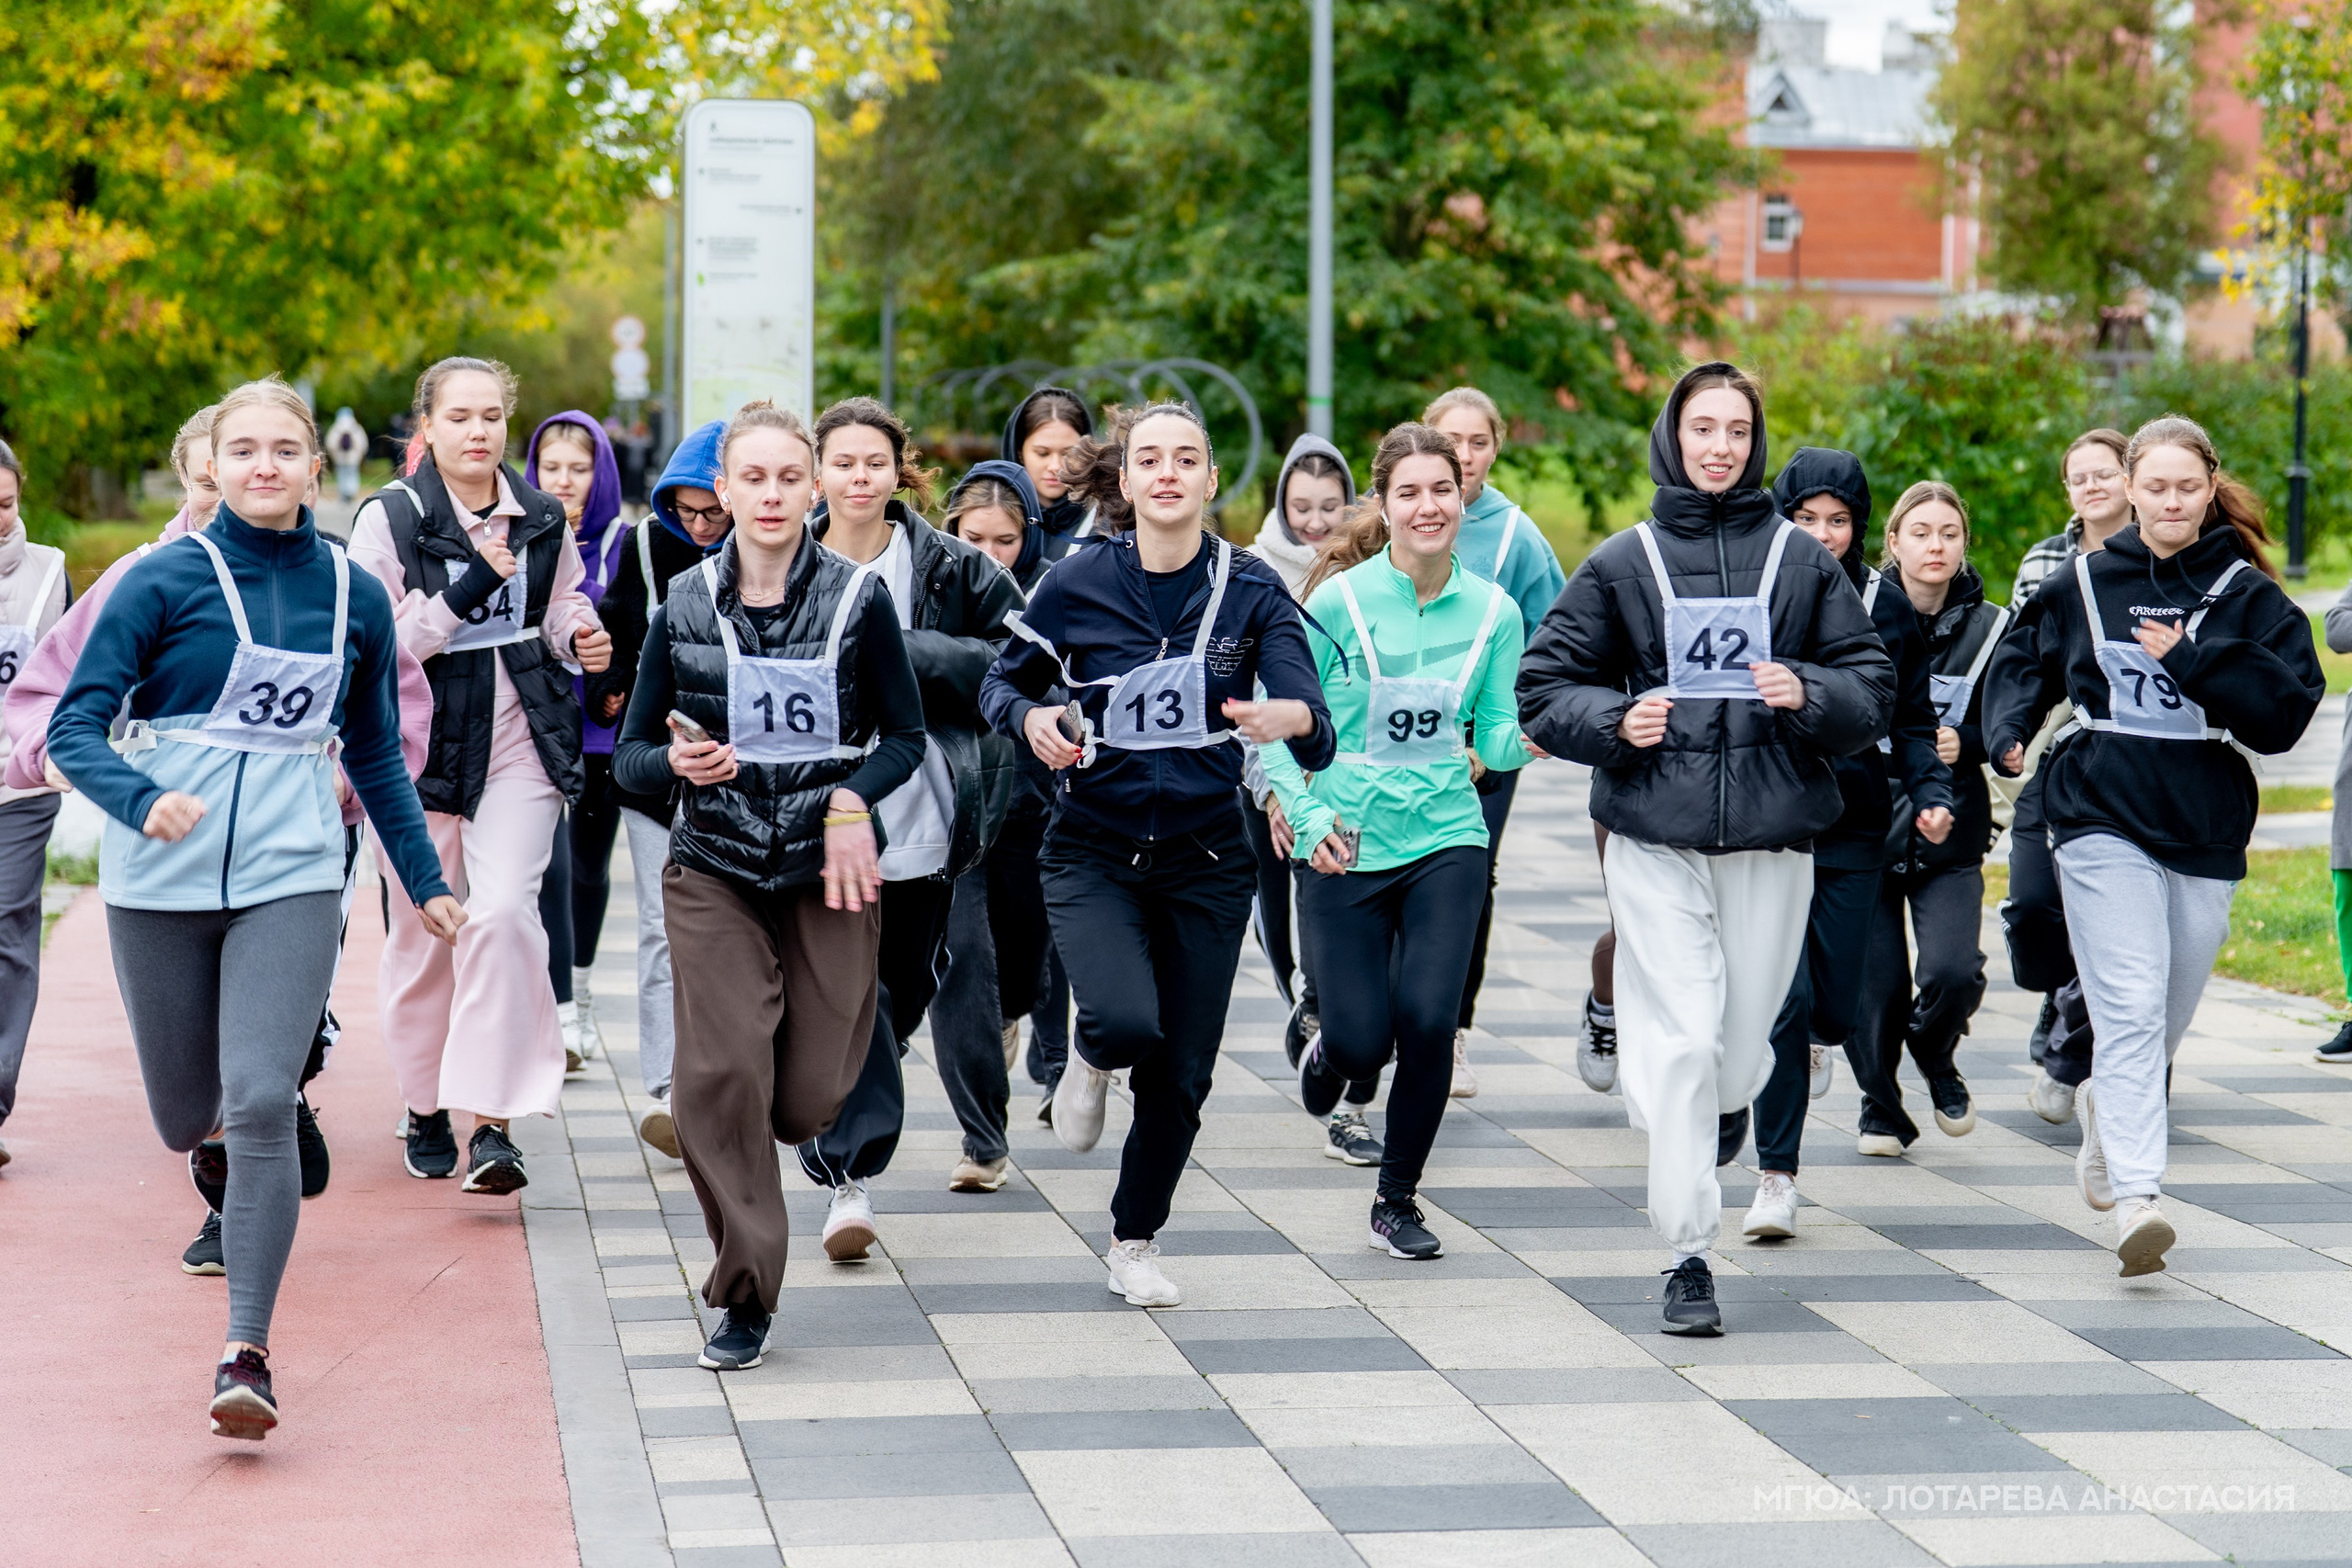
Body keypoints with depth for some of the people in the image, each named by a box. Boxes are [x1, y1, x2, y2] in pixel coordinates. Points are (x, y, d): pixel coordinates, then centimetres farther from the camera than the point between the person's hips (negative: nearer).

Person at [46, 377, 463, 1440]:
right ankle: (229, 1212, 47)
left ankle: (245, 1352, -12)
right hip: (161, 880, 0)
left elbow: (375, 752, 18)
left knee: (263, 1105, -15)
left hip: (291, 875, 1)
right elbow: (76, 727, -8)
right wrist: (142, 802, -27)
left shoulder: (354, 594, 5)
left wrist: (424, 880, 20)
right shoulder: (164, 581, -4)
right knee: (187, 1118, 9)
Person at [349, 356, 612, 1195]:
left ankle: (492, 1124, -14)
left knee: (504, 915, -14)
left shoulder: (541, 518, 6)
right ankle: (425, 1106, 28)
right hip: (421, 745, -2)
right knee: (424, 930, 7)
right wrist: (470, 587, -20)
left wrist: (578, 636, 1)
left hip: (520, 742, 2)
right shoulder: (390, 518, -7)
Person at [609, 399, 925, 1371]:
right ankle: (743, 1297, -2)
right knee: (721, 1074, -14)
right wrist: (676, 762, -18)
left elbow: (905, 735, 7)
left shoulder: (857, 598, -2)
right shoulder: (684, 606, 1)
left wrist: (854, 798, -13)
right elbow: (630, 758, 5)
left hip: (829, 867, 0)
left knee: (812, 1094, -2)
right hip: (713, 870, 0)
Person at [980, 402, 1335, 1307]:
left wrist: (1290, 718, -40)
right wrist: (1030, 717, -15)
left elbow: (1312, 719, -16)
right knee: (1127, 1021, -27)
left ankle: (1134, 1245, 29)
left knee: (1180, 1075, 5)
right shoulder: (1077, 584, -5)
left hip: (1204, 857, 1)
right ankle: (1091, 1060, 12)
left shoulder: (1250, 590, -6)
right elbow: (1002, 683, 8)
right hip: (1092, 850, -1)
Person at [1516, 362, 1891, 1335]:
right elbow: (1544, 687, 9)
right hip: (1655, 835, -1)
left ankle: (1697, 1144, 38)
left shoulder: (1802, 558, 8)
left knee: (1744, 1042, 4)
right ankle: (1689, 1255, -5)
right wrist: (1616, 722, -11)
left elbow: (1872, 686, 8)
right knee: (1682, 1041, -10)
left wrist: (1809, 693, -13)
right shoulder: (1622, 563, 6)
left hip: (1773, 835, 2)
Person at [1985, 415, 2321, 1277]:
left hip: (2207, 831, 2)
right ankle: (2136, 1200, -23)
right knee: (2131, 1008, -16)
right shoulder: (2082, 583, 6)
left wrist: (2193, 659, -16)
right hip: (2103, 821, -2)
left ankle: (2104, 1107, 46)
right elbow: (2021, 659, 20)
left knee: (2167, 1017, 15)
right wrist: (2009, 733, 2)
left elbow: (2288, 706, -7)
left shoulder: (2248, 595, 3)